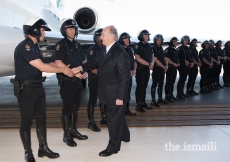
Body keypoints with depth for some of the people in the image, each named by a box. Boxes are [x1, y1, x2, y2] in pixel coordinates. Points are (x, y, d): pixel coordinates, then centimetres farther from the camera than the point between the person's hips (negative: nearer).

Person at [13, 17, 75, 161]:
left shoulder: (34, 46, 11)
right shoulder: (24, 47, -19)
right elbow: (42, 67, -22)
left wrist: (52, 64, 0)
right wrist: (63, 70, -15)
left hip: (38, 87, 9)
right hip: (26, 88, -9)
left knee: (41, 118, 13)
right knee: (26, 120, 3)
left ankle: (43, 148, 25)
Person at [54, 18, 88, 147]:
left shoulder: (77, 45, 13)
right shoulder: (61, 44, -9)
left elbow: (83, 61, 20)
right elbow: (58, 63, -19)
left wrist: (84, 72, 1)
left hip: (78, 81, 7)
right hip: (67, 81, -7)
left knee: (75, 107, 14)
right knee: (67, 108, -1)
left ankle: (73, 130, 26)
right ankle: (66, 135, 8)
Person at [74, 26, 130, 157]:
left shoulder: (120, 53, -23)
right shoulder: (105, 49, 4)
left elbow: (125, 77, -22)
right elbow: (96, 62, 14)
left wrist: (120, 96, -21)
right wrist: (82, 67, -3)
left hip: (115, 94, -8)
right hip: (109, 92, 8)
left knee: (113, 119, 5)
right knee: (118, 116, 24)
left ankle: (113, 147, 21)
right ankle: (124, 136, 45)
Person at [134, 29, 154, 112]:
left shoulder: (149, 46, 13)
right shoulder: (138, 46, -9)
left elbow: (152, 56, 15)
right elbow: (138, 58, -17)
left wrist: (152, 63, -7)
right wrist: (148, 64, -15)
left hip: (147, 69, 7)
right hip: (140, 69, -7)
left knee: (144, 87, 13)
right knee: (139, 87, -3)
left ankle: (143, 102, 23)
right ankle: (138, 105, 3)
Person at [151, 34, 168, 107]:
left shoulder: (161, 48, 15)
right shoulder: (153, 48, -8)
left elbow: (164, 58, 15)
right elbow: (155, 60, -14)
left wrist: (166, 65, -4)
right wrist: (163, 67, -12)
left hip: (162, 69, 8)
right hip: (156, 69, -7)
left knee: (161, 84, 12)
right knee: (154, 84, -5)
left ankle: (160, 98, 22)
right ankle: (153, 100, -2)